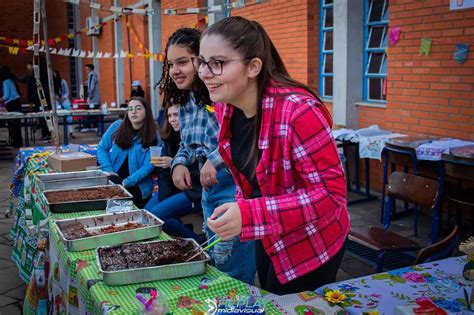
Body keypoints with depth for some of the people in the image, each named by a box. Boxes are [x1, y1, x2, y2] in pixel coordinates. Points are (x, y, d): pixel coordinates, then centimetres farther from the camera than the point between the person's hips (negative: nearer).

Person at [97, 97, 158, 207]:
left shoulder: (153, 137, -2)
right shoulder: (117, 126, 8)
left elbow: (149, 165, -10)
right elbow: (102, 148, 10)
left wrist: (126, 182, -21)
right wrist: (109, 171, -7)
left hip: (137, 185, -3)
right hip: (113, 178, 3)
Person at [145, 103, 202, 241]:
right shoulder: (169, 137, 7)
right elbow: (163, 171, 3)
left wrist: (174, 163, -26)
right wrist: (163, 197, -8)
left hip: (195, 192, -8)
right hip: (173, 188, 8)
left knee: (156, 215, -19)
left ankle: (198, 243, -4)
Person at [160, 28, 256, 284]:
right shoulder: (185, 103, 9)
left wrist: (216, 159, -31)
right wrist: (179, 163, -1)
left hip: (236, 188, -9)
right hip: (208, 191, 9)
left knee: (234, 275, 1)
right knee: (216, 264, 24)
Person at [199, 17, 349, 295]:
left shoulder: (298, 111, -33)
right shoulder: (225, 107, -8)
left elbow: (331, 193, -31)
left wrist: (249, 217, -38)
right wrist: (240, 210, 5)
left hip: (311, 245, -7)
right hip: (269, 239, 8)